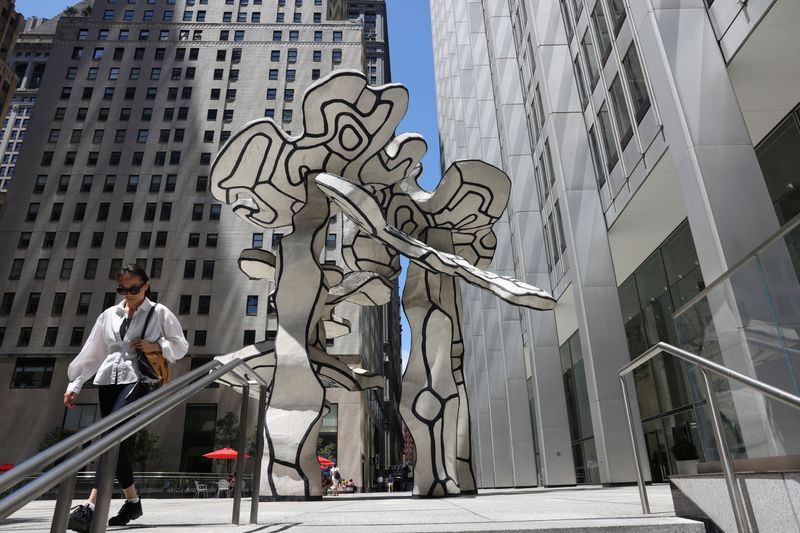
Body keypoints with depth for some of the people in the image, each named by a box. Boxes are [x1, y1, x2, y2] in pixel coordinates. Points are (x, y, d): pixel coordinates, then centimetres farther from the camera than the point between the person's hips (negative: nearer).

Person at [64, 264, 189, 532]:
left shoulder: (159, 313, 3)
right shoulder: (109, 315, 14)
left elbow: (181, 345, 5)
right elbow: (92, 353, 16)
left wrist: (155, 346, -12)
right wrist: (74, 385, 11)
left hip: (138, 379, -5)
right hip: (108, 380, 5)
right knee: (117, 442, 7)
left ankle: (91, 506, -26)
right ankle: (132, 501, 22)